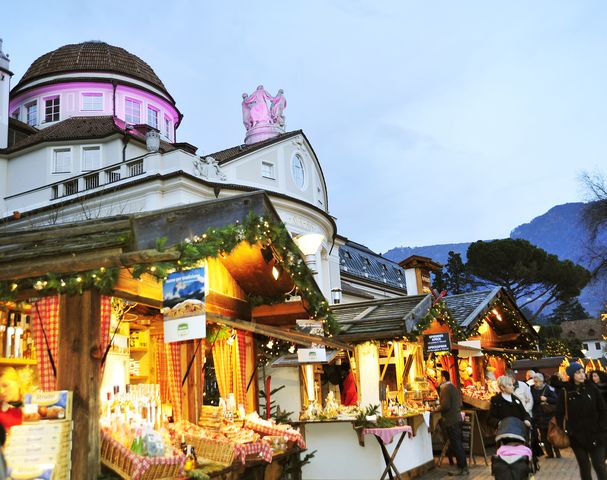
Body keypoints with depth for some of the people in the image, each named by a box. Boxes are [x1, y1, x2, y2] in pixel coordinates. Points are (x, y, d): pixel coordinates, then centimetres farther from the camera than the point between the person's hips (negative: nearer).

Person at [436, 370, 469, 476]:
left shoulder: (445, 388, -16)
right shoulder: (454, 387, 13)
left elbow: (445, 405, -23)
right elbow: (459, 404, 18)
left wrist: (437, 409, -8)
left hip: (450, 420, -9)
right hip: (457, 418, 9)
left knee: (456, 444, -2)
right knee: (459, 444, 15)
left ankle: (462, 468, 3)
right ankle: (463, 467, 22)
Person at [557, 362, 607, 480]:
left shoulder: (591, 388, -1)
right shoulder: (565, 392, -4)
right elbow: (559, 413, 0)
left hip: (594, 434, 0)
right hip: (577, 436, 0)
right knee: (584, 466, 9)